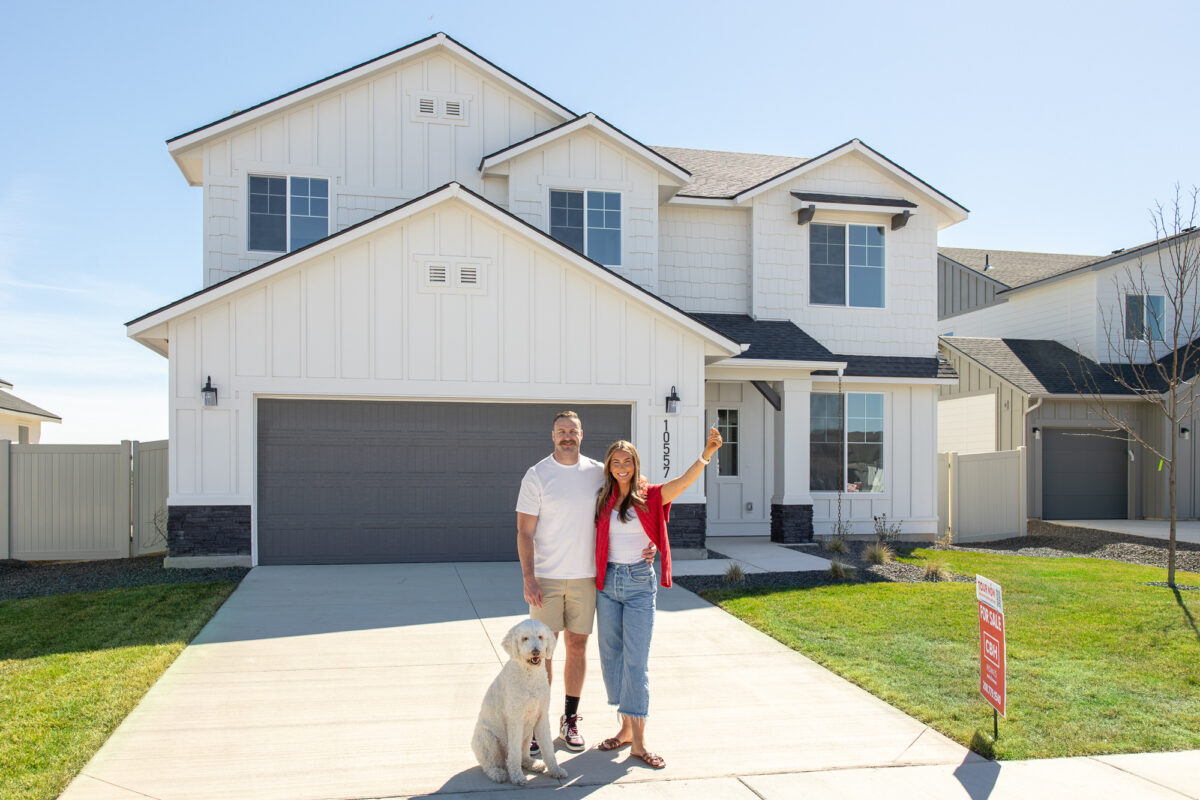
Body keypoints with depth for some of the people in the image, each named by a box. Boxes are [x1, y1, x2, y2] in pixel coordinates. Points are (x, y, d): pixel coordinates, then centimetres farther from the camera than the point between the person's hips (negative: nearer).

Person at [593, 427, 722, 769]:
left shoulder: (649, 497, -5)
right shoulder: (604, 500, 4)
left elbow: (684, 481, -22)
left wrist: (706, 454, -38)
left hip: (639, 583, -4)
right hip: (608, 583, 4)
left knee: (636, 660, -6)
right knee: (611, 657, 9)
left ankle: (638, 741, -2)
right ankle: (626, 728, 23)